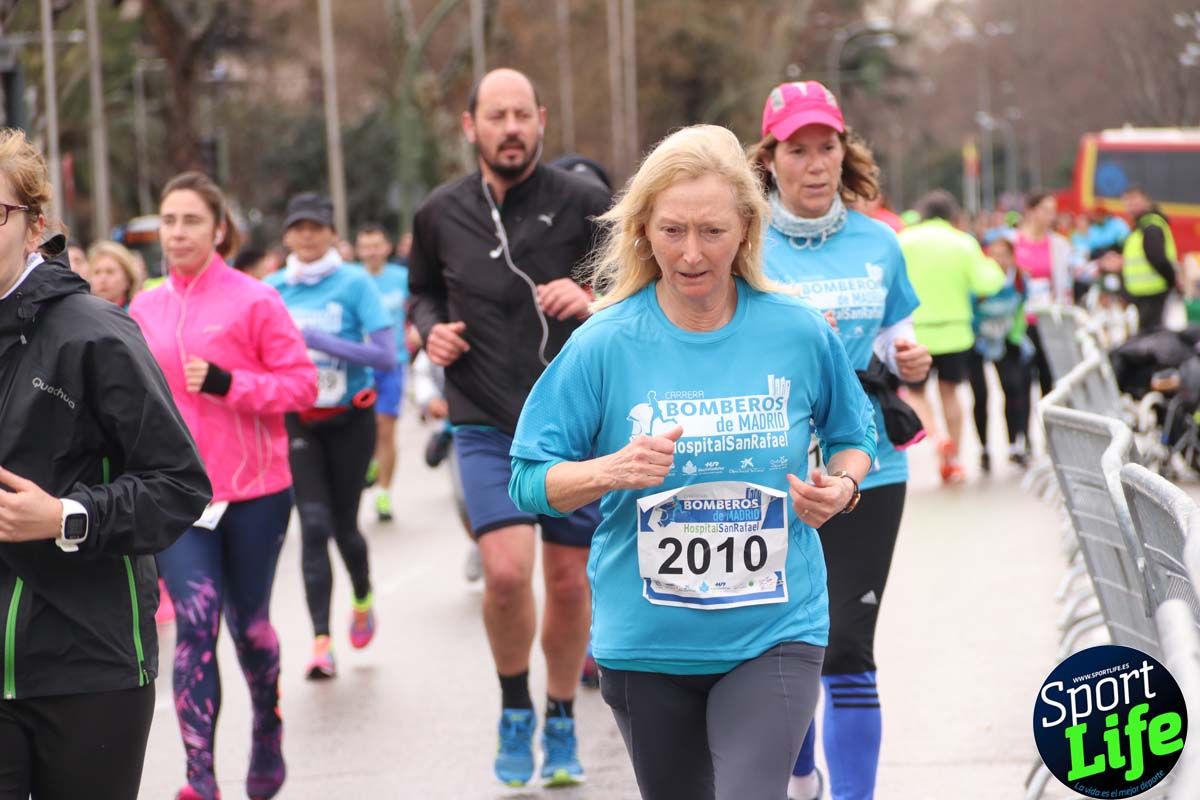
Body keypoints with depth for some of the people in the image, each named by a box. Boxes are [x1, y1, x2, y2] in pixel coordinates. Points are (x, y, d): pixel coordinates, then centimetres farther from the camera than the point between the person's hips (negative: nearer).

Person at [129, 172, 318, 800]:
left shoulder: (254, 301, -7)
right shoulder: (145, 310, 5)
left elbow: (303, 384, -9)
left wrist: (227, 384, -21)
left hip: (253, 489, -2)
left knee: (248, 623, 12)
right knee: (195, 619, -13)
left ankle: (267, 729, 41)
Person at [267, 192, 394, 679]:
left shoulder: (354, 283, -8)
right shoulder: (273, 289, 2)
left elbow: (385, 356, -15)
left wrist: (318, 340, -21)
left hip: (349, 418, -1)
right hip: (296, 420, 2)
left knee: (343, 523, 8)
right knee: (314, 524, -11)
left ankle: (363, 598, 40)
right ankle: (321, 641, -11)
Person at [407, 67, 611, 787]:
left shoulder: (583, 203, -5)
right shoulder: (441, 215, 3)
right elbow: (423, 292, 20)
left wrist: (592, 303, -19)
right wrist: (432, 328, -1)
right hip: (487, 425, 0)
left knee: (570, 583, 7)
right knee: (507, 570, -18)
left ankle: (561, 722, 29)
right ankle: (515, 706, 8)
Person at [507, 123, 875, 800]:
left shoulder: (800, 333, -4)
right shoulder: (606, 344, -7)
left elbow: (856, 435, 13)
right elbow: (530, 481, -4)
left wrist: (842, 485, -8)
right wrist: (611, 471, -22)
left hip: (773, 634, -1)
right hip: (647, 642, 1)